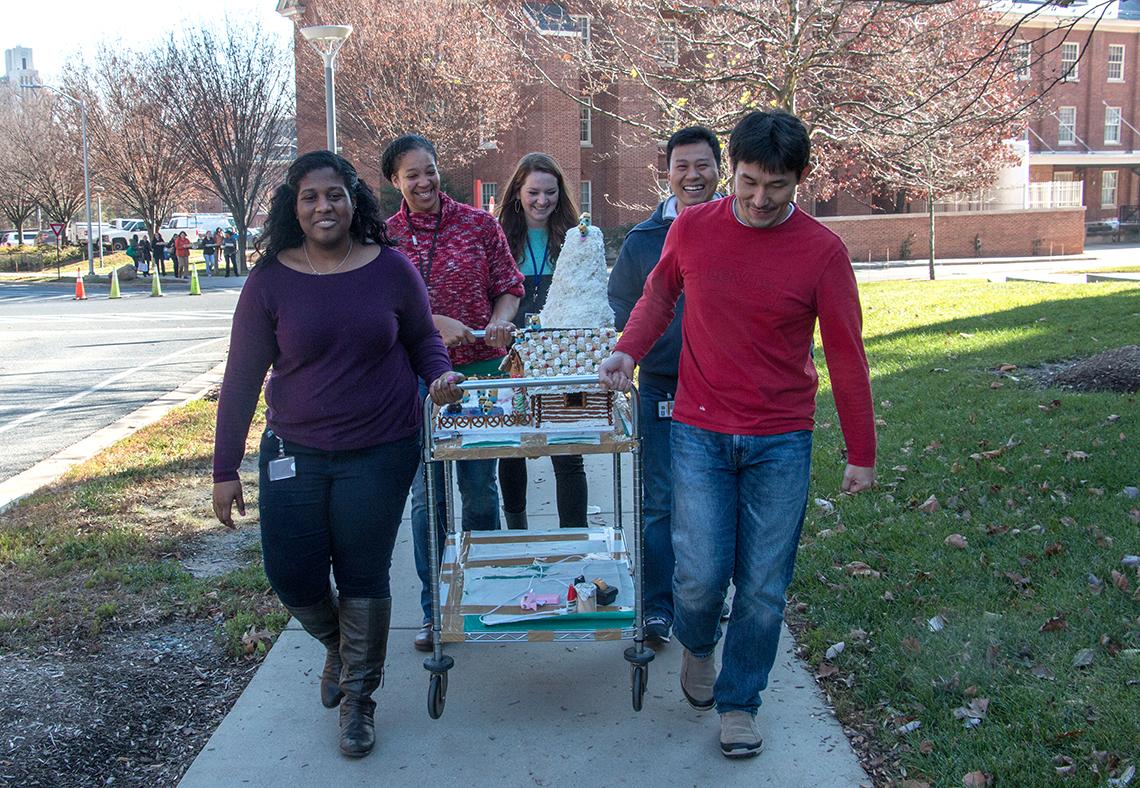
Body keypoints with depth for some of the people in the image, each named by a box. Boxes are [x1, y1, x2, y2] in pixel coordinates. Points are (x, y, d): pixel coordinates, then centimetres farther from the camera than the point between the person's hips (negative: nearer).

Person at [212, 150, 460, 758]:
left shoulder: (390, 268, -4)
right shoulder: (271, 280, -5)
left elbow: (423, 339, 10)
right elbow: (242, 376, -1)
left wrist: (440, 375, -13)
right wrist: (225, 469, -1)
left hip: (380, 454, -1)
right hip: (294, 452, 1)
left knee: (364, 578, 5)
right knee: (292, 576, 3)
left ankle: (358, 699, 28)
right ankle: (336, 645, 39)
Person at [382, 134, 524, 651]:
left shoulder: (479, 224, 3)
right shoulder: (386, 236, 4)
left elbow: (508, 283, 7)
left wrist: (500, 320, -14)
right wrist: (436, 324, -19)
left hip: (480, 369, 0)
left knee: (480, 486, 8)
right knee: (426, 494, 4)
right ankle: (434, 608, 17)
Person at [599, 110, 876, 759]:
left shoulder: (822, 250, -7)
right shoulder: (691, 229, -2)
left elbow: (847, 354, -1)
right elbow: (660, 294, 18)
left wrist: (862, 454, 3)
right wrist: (628, 351, 0)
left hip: (782, 443, 0)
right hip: (700, 432, 1)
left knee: (764, 587, 5)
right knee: (701, 574, -4)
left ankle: (740, 702, 27)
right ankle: (697, 644, 32)